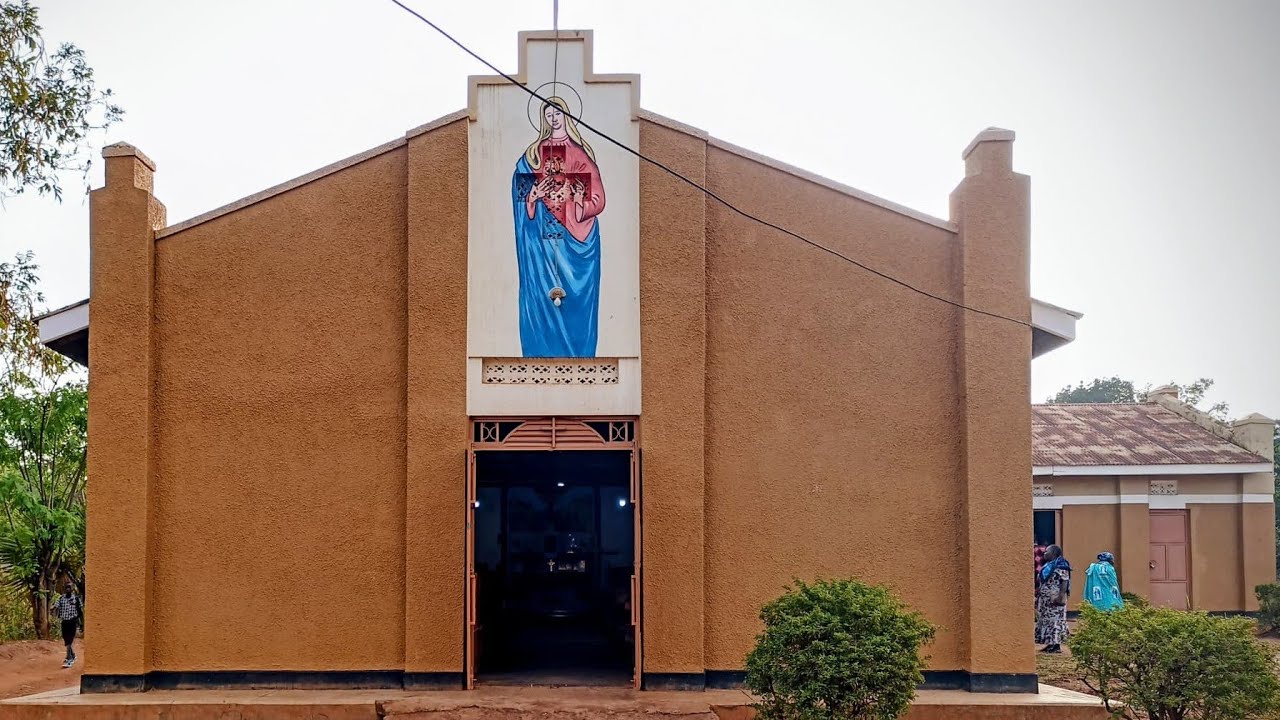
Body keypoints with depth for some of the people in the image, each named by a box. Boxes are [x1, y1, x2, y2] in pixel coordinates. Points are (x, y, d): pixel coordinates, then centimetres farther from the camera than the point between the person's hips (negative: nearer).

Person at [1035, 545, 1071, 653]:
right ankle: (1050, 644, 15)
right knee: (1046, 620, 10)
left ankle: (1057, 645, -6)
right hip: (1046, 599, 10)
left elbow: (1065, 582, -17)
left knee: (1055, 620, -7)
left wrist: (1061, 596, -24)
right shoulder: (1048, 565, 17)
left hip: (1055, 599, -10)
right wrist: (1038, 592, 21)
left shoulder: (1060, 565, -11)